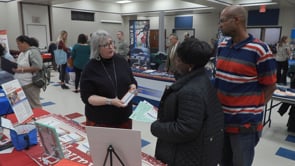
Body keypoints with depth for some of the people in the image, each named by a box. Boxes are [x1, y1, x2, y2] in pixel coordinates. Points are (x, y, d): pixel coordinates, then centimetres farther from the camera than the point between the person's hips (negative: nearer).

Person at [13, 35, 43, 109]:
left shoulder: (33, 51, -11)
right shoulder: (22, 53, 17)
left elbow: (38, 67, -20)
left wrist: (22, 69, -20)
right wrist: (15, 67, 6)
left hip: (30, 84, -9)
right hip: (21, 84, 9)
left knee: (34, 106, -1)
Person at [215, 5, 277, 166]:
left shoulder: (259, 50, -16)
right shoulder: (222, 46, 3)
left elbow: (269, 86, -9)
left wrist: (253, 109, -8)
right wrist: (217, 106, 7)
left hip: (245, 124, -6)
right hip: (221, 119, 6)